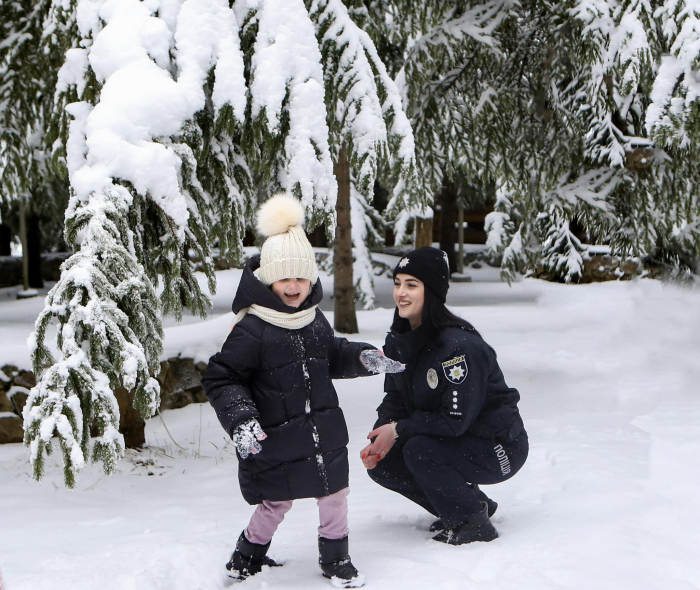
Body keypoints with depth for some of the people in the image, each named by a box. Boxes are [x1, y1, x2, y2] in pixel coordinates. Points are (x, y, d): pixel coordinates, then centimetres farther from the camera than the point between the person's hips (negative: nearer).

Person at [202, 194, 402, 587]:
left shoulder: (315, 319, 5)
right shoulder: (250, 330, -18)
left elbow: (332, 357, 23)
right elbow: (221, 379, -14)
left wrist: (363, 358, 6)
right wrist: (240, 420, -25)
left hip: (324, 433, 6)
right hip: (276, 439, -6)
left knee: (335, 492, 11)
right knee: (277, 502, 6)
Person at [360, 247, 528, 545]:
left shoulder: (458, 345, -27)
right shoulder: (399, 341, -1)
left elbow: (457, 420, -28)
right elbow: (394, 400, 7)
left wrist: (399, 430, -21)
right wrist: (379, 439, -12)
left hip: (499, 448, -9)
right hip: (448, 441, 9)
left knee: (419, 450, -30)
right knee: (381, 464, -3)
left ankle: (474, 523, -10)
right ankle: (472, 503, 12)